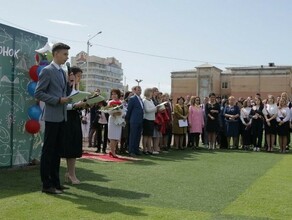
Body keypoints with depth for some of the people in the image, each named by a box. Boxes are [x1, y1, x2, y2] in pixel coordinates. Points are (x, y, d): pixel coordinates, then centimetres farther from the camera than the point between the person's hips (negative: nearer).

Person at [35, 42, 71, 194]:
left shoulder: (62, 72, 17)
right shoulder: (47, 71, -8)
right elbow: (38, 93, -13)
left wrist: (66, 100, 8)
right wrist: (58, 100, -18)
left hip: (62, 116, 8)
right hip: (52, 117, -8)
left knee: (57, 150, 12)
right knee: (48, 150, -2)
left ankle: (55, 182, 19)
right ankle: (46, 184, 5)